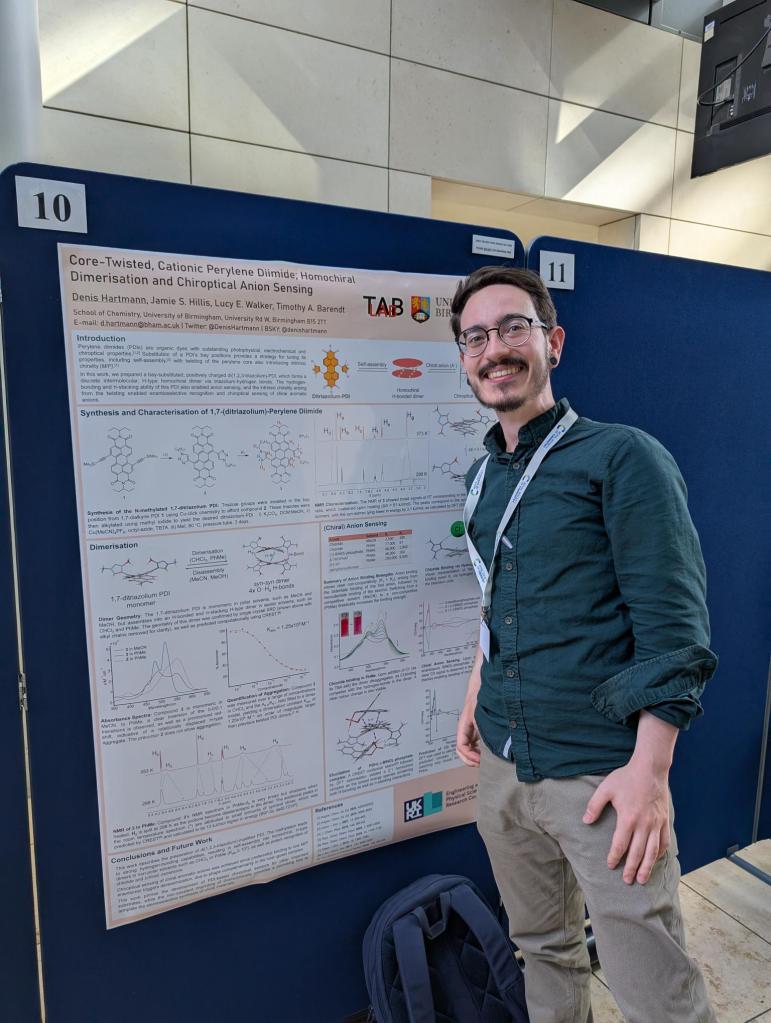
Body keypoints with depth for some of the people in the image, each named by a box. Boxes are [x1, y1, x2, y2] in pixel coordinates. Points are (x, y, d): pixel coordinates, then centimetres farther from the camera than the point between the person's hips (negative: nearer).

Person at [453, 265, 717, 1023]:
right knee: (542, 947, 22)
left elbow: (674, 626, -15)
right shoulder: (483, 477, 8)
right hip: (502, 763, 6)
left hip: (601, 773, -5)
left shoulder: (623, 459, -11)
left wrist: (649, 770, -18)